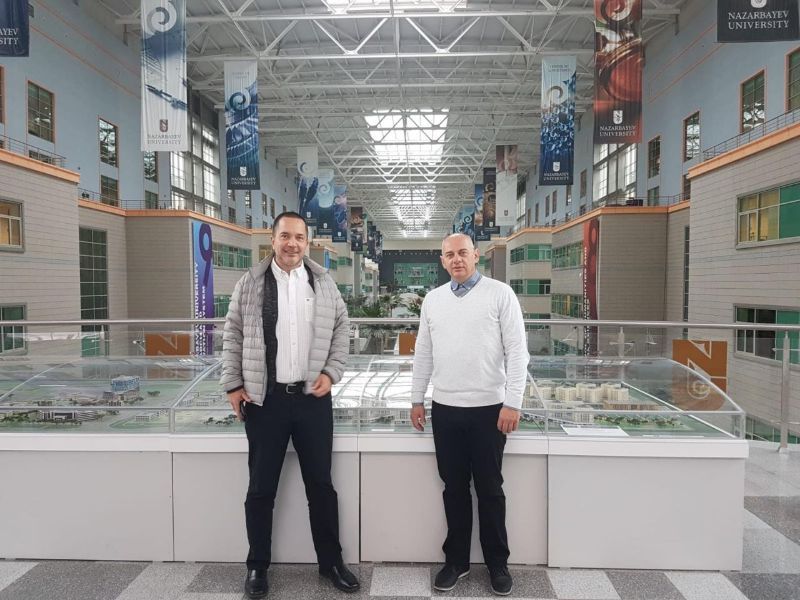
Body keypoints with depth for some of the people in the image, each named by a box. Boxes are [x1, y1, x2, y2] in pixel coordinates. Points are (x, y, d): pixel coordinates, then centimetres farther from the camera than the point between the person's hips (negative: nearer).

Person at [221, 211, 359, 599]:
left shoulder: (323, 283, 4)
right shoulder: (250, 283, 0)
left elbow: (341, 329, 8)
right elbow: (233, 336, 3)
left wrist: (331, 372, -2)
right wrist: (233, 384, -1)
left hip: (313, 397, 1)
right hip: (264, 399, -1)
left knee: (321, 484, 12)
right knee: (261, 488, 11)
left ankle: (331, 562, 29)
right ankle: (257, 566, 31)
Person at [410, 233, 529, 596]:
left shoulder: (500, 294, -5)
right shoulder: (433, 300, 7)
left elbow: (517, 351, -7)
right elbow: (423, 353, 11)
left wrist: (513, 403, -12)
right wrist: (417, 399, 10)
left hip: (489, 408, -3)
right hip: (444, 408, 3)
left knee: (489, 489, 11)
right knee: (454, 488, 14)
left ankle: (497, 563, 29)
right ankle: (456, 560, 31)